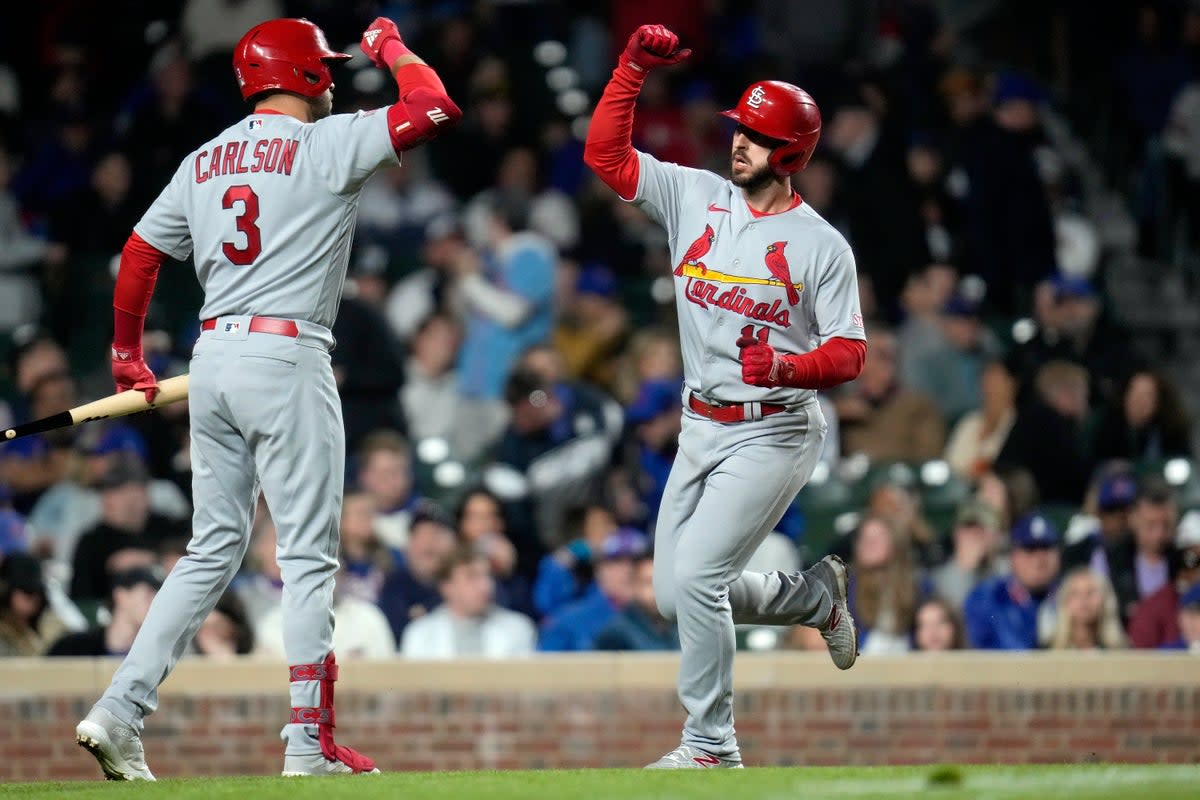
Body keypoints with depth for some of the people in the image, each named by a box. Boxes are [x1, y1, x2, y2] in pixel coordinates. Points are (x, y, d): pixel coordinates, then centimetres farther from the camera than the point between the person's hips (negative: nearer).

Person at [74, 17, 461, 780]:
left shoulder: (204, 162, 14)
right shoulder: (326, 143, -5)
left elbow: (140, 252, 15)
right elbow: (436, 107, -11)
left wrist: (128, 356, 25)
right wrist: (390, 46, 8)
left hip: (212, 356, 7)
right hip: (286, 357, -7)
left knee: (214, 550, 13)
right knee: (309, 557, -2)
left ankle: (121, 711, 4)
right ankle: (309, 743, -3)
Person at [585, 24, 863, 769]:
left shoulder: (820, 244, -8)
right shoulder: (697, 197, 5)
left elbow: (849, 353, -10)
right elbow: (606, 152, 3)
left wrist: (786, 366, -30)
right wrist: (635, 65, -6)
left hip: (774, 433, -6)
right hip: (702, 428, 6)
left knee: (694, 579, -17)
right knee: (675, 595, 9)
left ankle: (712, 745, -5)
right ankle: (819, 595, 32)